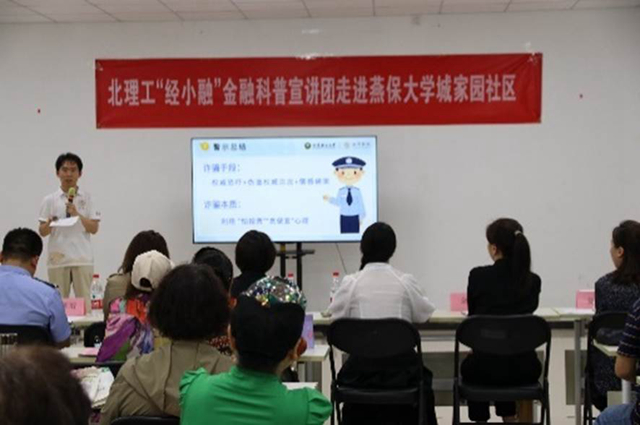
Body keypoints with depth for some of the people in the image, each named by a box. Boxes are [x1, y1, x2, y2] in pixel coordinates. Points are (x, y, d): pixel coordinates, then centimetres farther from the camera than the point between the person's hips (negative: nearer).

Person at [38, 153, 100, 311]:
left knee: (84, 302, 0)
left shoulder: (87, 198, 6)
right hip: (57, 259, 0)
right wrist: (49, 224, -18)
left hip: (82, 259, 0)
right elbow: (42, 232, 5)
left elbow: (94, 228, 1)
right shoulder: (49, 200, 5)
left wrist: (77, 214, -13)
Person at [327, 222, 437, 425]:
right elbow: (425, 315, 9)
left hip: (362, 365, 0)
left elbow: (336, 315, 8)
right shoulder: (405, 281, -4)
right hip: (399, 363, 0)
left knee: (350, 377, 34)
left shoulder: (350, 282, -5)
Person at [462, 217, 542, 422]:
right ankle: (509, 417, 43)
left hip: (487, 367, -2)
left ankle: (480, 419, 35)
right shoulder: (533, 280, -1)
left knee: (469, 366, 35)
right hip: (524, 368, 3)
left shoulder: (478, 275, -9)